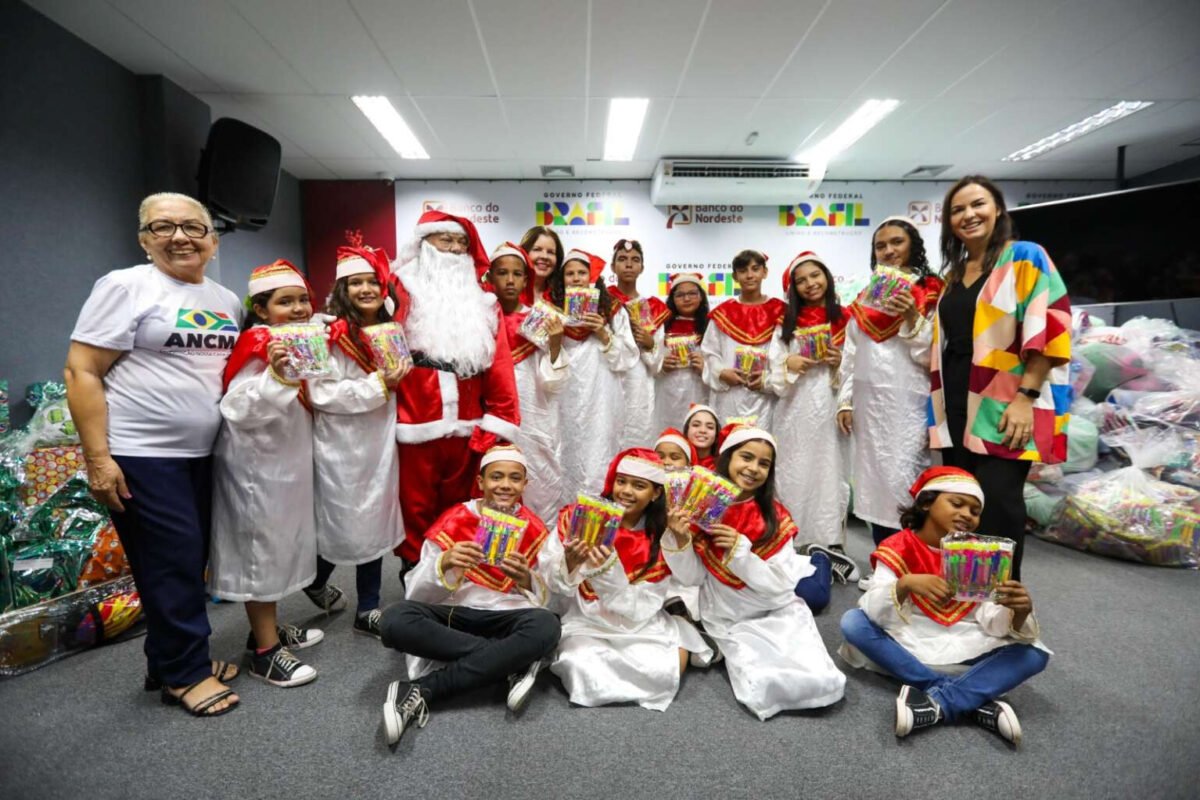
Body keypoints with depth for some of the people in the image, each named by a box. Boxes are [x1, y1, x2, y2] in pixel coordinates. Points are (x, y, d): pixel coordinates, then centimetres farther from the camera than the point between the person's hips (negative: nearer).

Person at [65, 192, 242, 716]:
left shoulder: (227, 301, 11)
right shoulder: (126, 286, -8)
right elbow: (81, 372, -12)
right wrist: (97, 458, -16)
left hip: (202, 454, 6)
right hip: (141, 456, -6)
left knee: (189, 560, 14)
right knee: (173, 563, 1)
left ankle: (169, 660, 31)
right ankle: (184, 674, 17)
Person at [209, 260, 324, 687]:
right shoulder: (257, 345, -18)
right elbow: (236, 407, -30)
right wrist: (274, 375, -42)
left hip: (288, 461, 9)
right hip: (257, 464, -9)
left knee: (282, 545, 18)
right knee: (260, 550, 2)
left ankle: (268, 628, 34)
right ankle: (265, 651, 14)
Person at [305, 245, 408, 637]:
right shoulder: (331, 335, -12)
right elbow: (321, 394, -21)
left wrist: (398, 379, 6)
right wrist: (379, 385, -21)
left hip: (379, 441, 7)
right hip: (342, 446, -6)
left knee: (375, 525, 11)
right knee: (345, 526, 5)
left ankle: (367, 610, 24)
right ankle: (316, 580, 38)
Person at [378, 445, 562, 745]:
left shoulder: (535, 530, 1)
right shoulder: (454, 521, -1)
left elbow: (545, 600, 0)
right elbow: (415, 594, -5)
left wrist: (526, 580, -23)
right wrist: (444, 563, -25)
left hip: (506, 619, 0)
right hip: (452, 616, 0)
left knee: (546, 626, -33)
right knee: (396, 620, -30)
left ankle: (420, 691, -26)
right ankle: (515, 662, -22)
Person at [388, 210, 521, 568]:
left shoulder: (481, 299, 10)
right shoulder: (404, 289, 3)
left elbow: (499, 363, 3)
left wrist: (499, 420, -4)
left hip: (466, 425, 3)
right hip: (417, 423, -2)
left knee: (459, 504, 16)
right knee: (416, 504, 10)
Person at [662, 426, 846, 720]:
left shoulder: (775, 516, -9)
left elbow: (779, 585, -14)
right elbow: (692, 577, -6)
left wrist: (739, 550, -27)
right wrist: (679, 539, -24)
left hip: (780, 613, 2)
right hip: (732, 622, -1)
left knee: (824, 684, -13)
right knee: (762, 693, -22)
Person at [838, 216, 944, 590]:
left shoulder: (931, 294, 1)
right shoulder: (865, 296, 16)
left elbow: (931, 354, -5)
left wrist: (912, 318, -18)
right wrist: (845, 400, 9)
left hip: (907, 404, -5)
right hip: (868, 405, 5)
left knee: (904, 484, -8)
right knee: (873, 482, 7)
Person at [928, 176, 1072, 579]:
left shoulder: (1025, 257, -2)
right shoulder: (954, 273, 17)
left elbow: (1050, 327, -11)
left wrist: (1026, 395, -19)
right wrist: (936, 412, 15)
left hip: (1002, 407, -6)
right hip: (957, 409, 6)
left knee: (996, 507, -8)